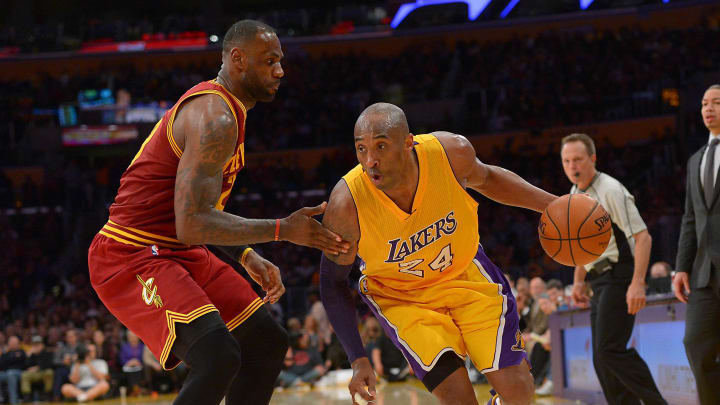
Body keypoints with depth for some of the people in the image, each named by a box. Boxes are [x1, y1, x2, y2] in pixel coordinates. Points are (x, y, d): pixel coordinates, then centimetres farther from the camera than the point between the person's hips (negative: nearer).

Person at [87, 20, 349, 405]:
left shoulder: (221, 110, 15)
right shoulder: (216, 119, -19)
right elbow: (192, 224, -28)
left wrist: (247, 257, 15)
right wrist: (282, 229, -21)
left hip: (180, 254, 11)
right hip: (132, 257, -11)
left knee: (268, 343, 11)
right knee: (219, 356, -29)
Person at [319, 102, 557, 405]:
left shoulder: (452, 152, -25)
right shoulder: (346, 206, -29)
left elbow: (486, 178, 2)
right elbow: (333, 282, -13)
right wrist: (358, 360, -18)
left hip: (464, 271, 2)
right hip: (400, 296, -2)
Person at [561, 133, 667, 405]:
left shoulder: (611, 191, -13)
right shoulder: (574, 196, 13)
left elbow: (642, 237, -18)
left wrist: (638, 283, -26)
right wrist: (578, 282, 21)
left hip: (618, 278, -9)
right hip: (599, 281, 9)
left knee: (609, 349, -18)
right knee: (602, 357, 5)